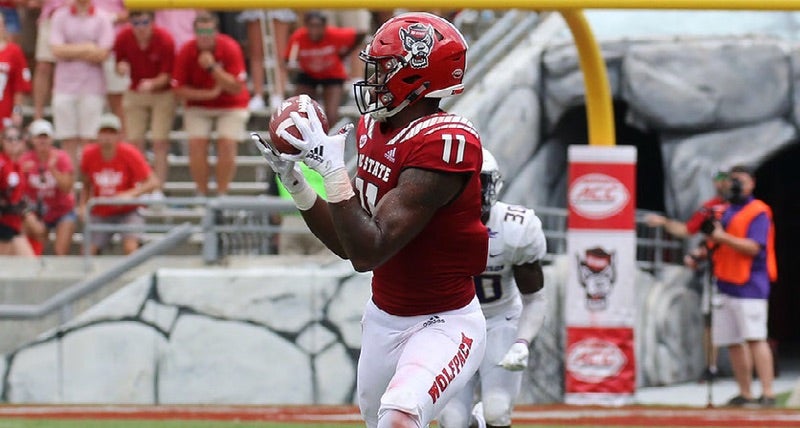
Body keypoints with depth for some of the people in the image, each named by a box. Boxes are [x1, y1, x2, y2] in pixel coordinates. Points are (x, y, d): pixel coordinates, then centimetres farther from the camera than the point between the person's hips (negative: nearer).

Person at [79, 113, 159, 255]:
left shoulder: (129, 154, -15)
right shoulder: (89, 154, -9)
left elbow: (153, 182, -17)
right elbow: (86, 184, 7)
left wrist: (131, 194, -33)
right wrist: (83, 206, -11)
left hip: (127, 212, -2)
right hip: (100, 214, 2)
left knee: (130, 248, -27)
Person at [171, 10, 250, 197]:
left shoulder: (230, 48, -20)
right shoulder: (186, 53, -15)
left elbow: (237, 88, -23)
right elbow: (179, 89, -10)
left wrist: (212, 68, -32)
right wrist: (209, 93, -21)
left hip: (231, 105, -1)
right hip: (198, 106, 1)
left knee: (227, 144, -16)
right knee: (196, 144, -15)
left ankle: (222, 194, -7)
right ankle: (201, 194, -5)